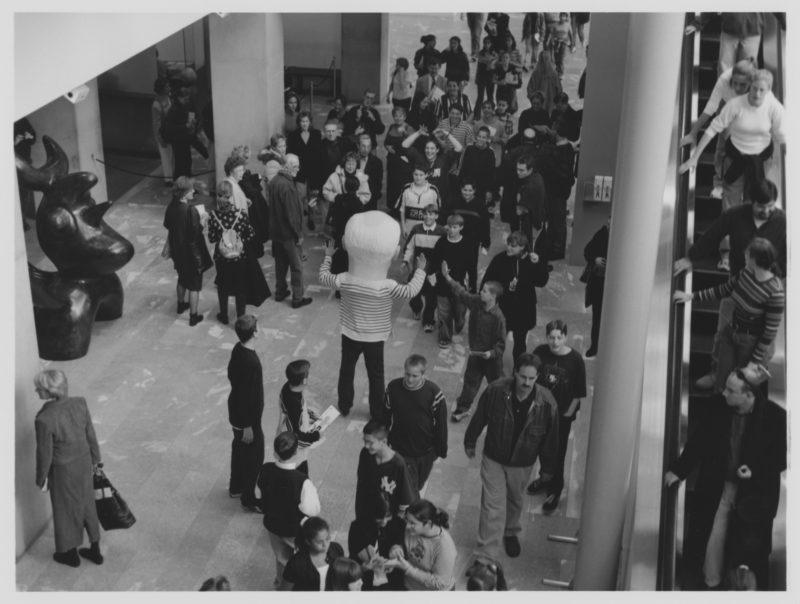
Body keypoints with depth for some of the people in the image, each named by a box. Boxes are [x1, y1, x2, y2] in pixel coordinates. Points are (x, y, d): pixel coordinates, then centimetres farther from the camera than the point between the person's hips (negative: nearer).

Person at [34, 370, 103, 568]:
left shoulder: (45, 419, -30)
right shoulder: (80, 403, -15)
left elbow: (45, 453, -18)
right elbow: (91, 435, -2)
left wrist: (42, 478, -2)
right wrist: (95, 458, 14)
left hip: (63, 470, -5)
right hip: (84, 462, 5)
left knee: (66, 510, 19)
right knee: (87, 504, 24)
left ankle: (71, 554, 40)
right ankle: (95, 550, 40)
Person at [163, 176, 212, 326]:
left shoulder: (171, 207, -8)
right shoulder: (191, 210, -29)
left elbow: (167, 225, 8)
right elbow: (196, 233, -27)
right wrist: (201, 224, -10)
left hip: (177, 250, 7)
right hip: (192, 252, -7)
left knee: (182, 278, 30)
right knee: (194, 285, 10)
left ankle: (181, 304, 50)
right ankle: (193, 316, 19)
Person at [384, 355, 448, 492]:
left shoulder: (433, 393, -17)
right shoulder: (393, 388, -12)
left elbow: (441, 424, -8)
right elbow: (385, 418, 1)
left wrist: (441, 450, -3)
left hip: (426, 451, 0)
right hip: (400, 450, 0)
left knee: (419, 485, 21)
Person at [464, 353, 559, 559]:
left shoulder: (547, 403, -23)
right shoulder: (495, 391, -24)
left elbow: (551, 438, -9)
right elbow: (479, 418, -6)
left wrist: (548, 467, 1)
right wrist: (470, 442, 7)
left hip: (522, 463, 1)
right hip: (493, 458, -1)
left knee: (515, 500, 25)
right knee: (491, 505, 1)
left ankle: (511, 532, 54)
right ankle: (486, 553, 13)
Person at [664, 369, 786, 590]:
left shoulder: (775, 416, -17)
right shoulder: (717, 406, -9)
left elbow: (782, 456, -6)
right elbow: (698, 440, 2)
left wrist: (755, 470, -20)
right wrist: (679, 470, 0)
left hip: (754, 494, -3)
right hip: (717, 487, 3)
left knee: (752, 548, 2)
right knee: (712, 540, 6)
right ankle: (711, 585, 26)